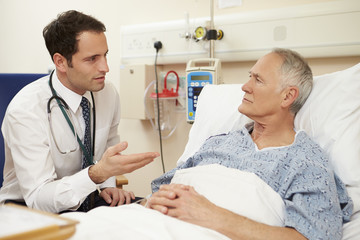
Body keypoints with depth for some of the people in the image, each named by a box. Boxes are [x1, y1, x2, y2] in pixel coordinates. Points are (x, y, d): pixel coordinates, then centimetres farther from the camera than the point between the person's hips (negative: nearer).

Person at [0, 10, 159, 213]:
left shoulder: (109, 94, -4)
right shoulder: (25, 110, -23)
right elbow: (38, 198, -26)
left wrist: (108, 185, -3)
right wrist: (98, 173, -41)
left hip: (84, 202, 6)